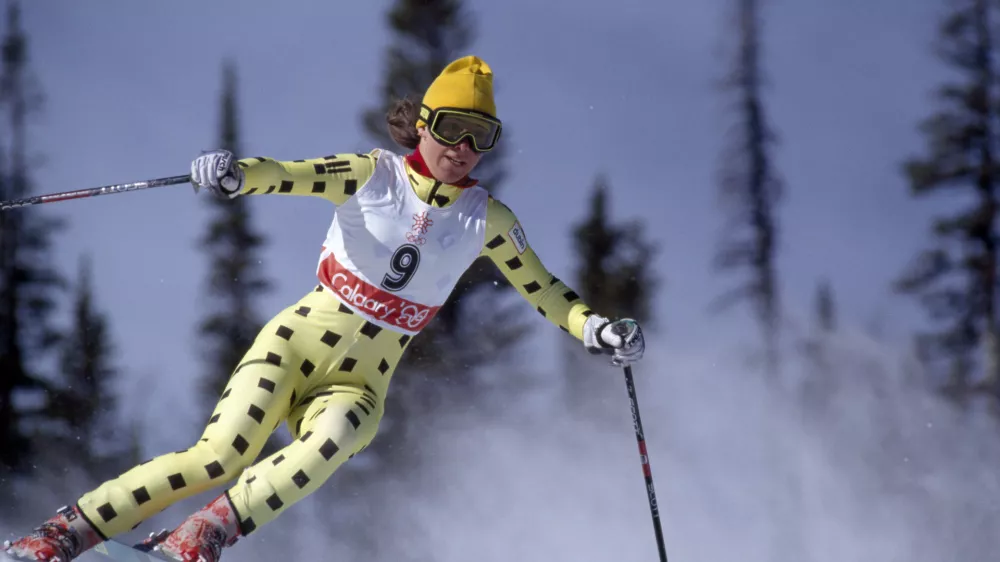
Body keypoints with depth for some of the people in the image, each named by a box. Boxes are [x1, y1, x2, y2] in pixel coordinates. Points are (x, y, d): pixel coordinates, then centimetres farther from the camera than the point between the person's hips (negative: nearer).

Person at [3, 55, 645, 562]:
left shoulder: (488, 220, 5)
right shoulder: (374, 175, -4)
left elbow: (543, 289, 15)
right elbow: (291, 175, -18)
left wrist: (595, 328, -3)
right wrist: (237, 174, -40)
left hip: (362, 382, 2)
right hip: (296, 343, -2)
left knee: (329, 442, -34)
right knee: (220, 456, -24)